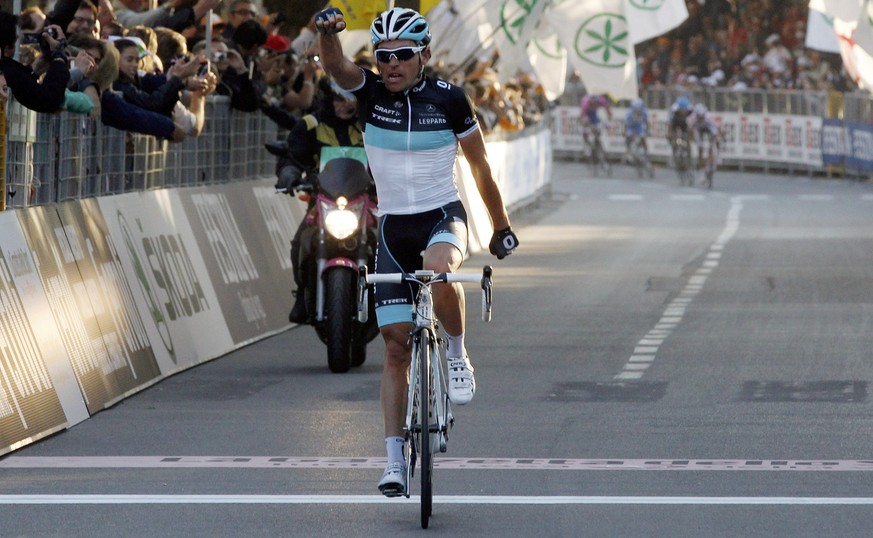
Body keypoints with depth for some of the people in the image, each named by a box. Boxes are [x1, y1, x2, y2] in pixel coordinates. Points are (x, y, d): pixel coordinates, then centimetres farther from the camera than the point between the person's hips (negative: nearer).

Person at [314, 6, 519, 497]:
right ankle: (395, 459, 3)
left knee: (438, 268, -38)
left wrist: (501, 228, 9)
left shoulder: (448, 99, -8)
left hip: (445, 216, -2)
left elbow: (480, 163, 2)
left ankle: (458, 355, -11)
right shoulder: (370, 92, -4)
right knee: (395, 344, -1)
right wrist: (328, 32, -47)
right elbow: (335, 66, -25)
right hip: (394, 226, 2)